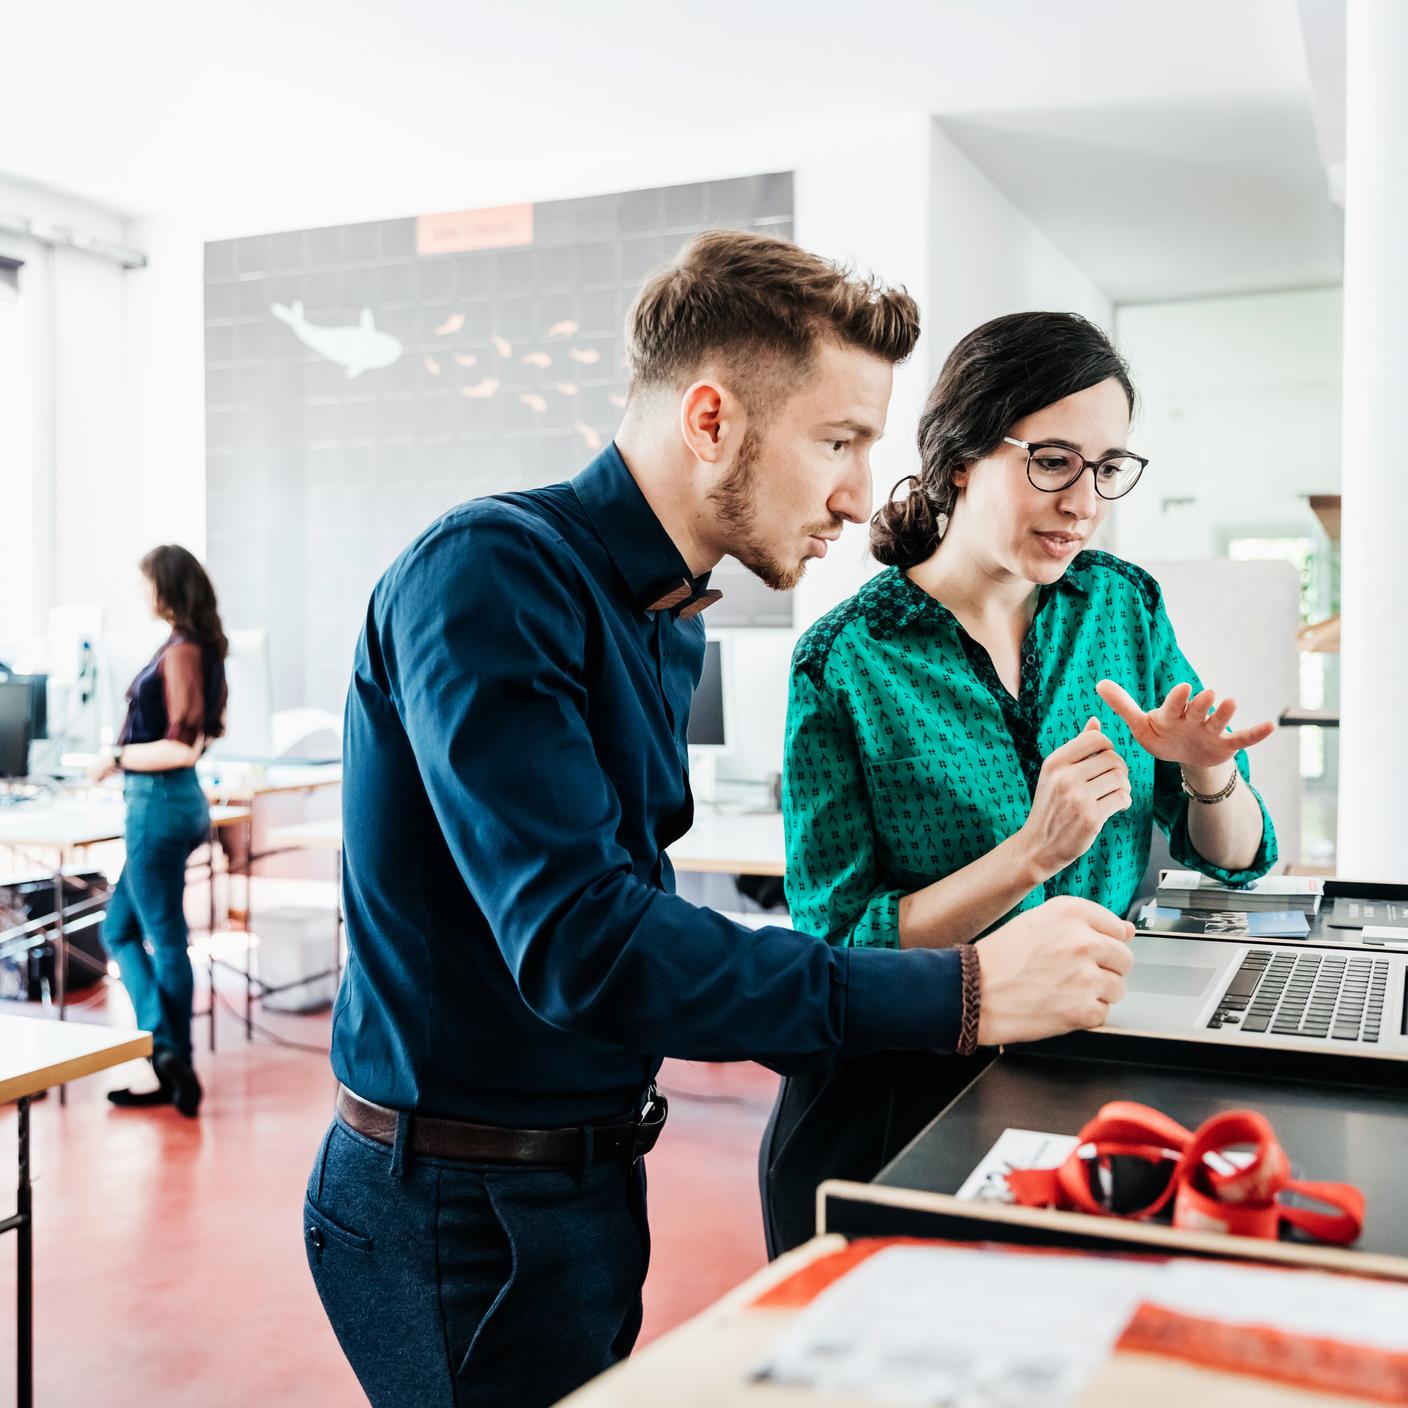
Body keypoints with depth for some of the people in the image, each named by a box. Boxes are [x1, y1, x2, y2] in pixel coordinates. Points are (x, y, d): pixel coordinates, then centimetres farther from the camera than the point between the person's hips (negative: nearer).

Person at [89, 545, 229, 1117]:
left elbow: (183, 748, -21)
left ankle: (173, 1060, 9)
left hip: (159, 805, -10)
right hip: (170, 803, 10)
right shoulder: (199, 647, 11)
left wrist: (118, 759, -12)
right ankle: (169, 1062, 16)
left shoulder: (180, 652, -16)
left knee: (165, 942, 0)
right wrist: (129, 753, 16)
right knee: (118, 930, 15)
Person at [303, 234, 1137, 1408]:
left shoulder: (667, 619, 7)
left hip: (591, 1171, 8)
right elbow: (577, 944, -31)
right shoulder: (491, 574, -22)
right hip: (463, 1209, -8)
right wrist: (960, 994, -28)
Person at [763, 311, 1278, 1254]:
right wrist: (1034, 856, -23)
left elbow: (1236, 859, 8)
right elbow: (838, 947, -13)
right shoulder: (845, 662, -11)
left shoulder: (1125, 605, 3)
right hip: (903, 1107, -3)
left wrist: (1209, 773, -13)